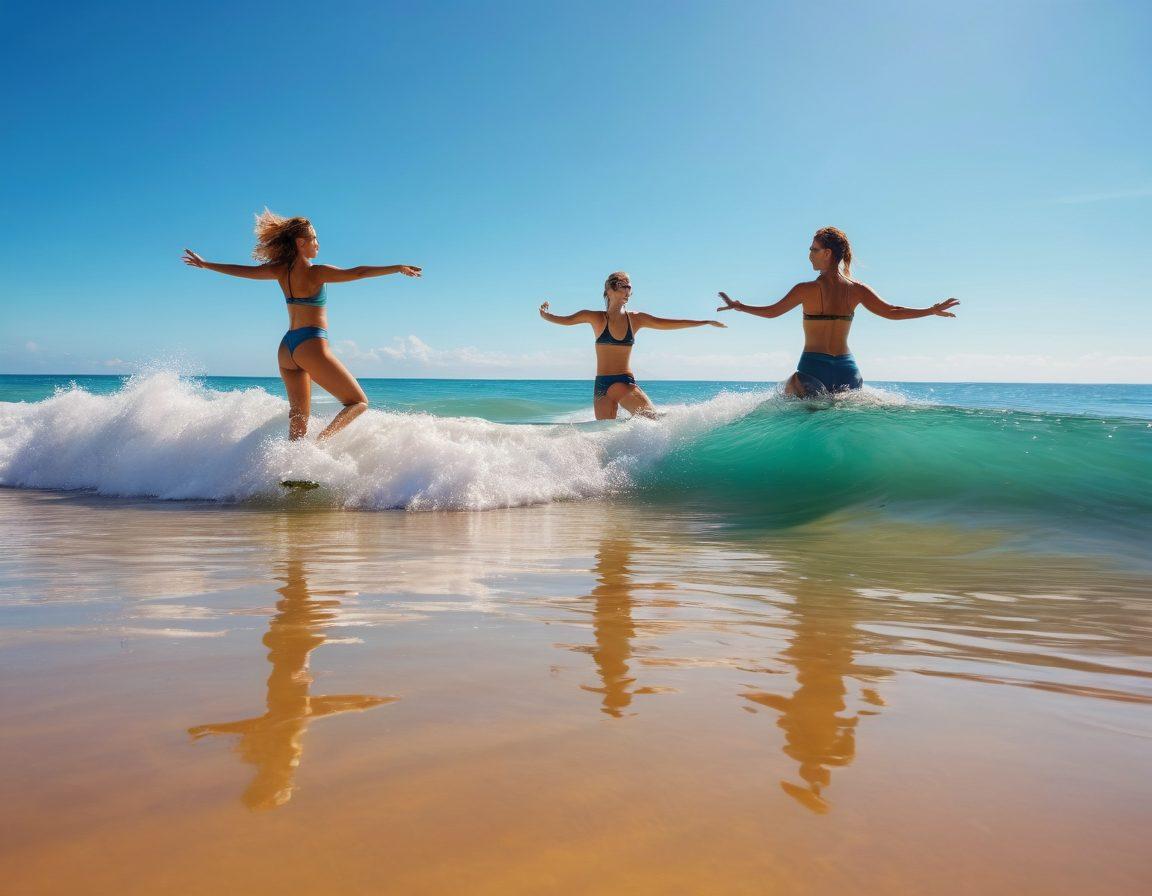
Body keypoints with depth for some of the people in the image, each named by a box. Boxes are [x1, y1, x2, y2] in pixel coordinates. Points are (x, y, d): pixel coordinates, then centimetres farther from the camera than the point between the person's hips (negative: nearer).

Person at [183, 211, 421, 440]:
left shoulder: (281, 270, 9)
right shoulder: (317, 272, -8)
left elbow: (241, 270, 19)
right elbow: (357, 273, -18)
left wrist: (204, 264, 34)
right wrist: (398, 268, -19)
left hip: (286, 348, 8)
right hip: (312, 345, -7)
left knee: (298, 419, 11)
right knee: (359, 402, -3)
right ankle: (321, 442, -24)